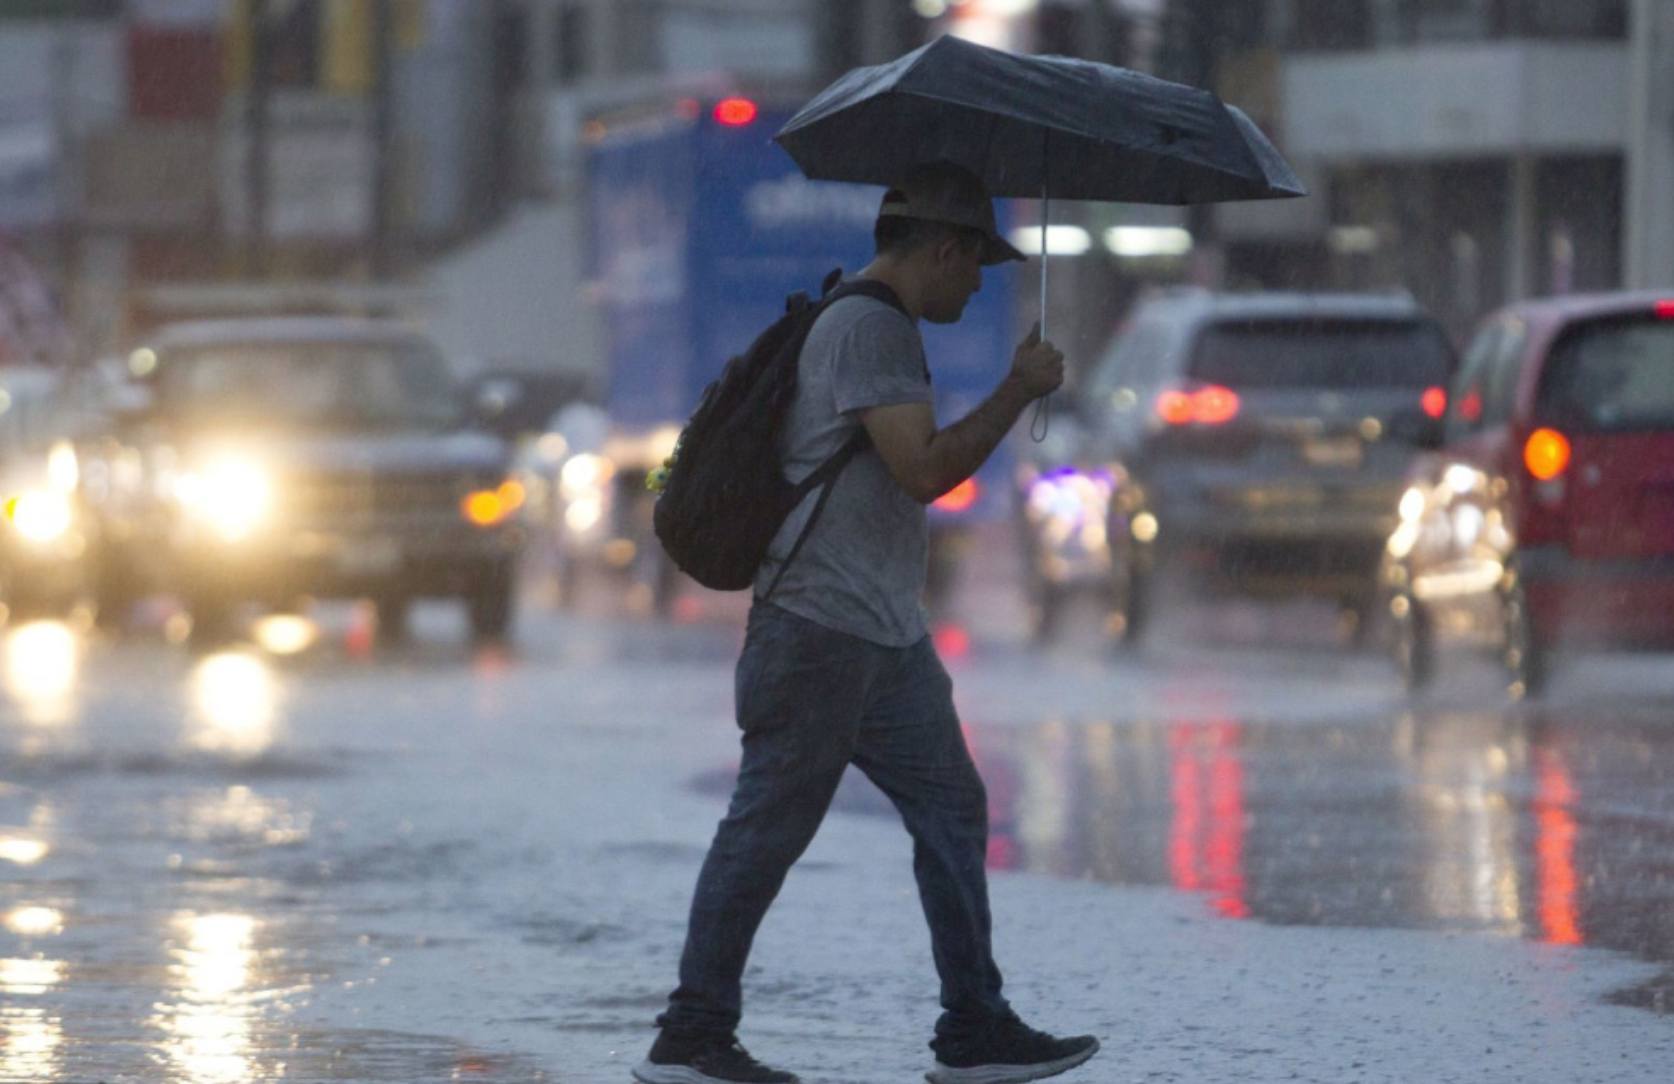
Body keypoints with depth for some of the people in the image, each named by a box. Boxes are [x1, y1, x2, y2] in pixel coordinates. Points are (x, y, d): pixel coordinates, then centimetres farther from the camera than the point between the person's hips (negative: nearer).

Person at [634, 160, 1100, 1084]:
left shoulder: (881, 326, 19)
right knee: (767, 828, -6)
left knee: (952, 814, 9)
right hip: (820, 627, -11)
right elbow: (924, 469, -23)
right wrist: (1020, 392, -14)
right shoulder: (868, 328, -14)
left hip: (887, 636, 11)